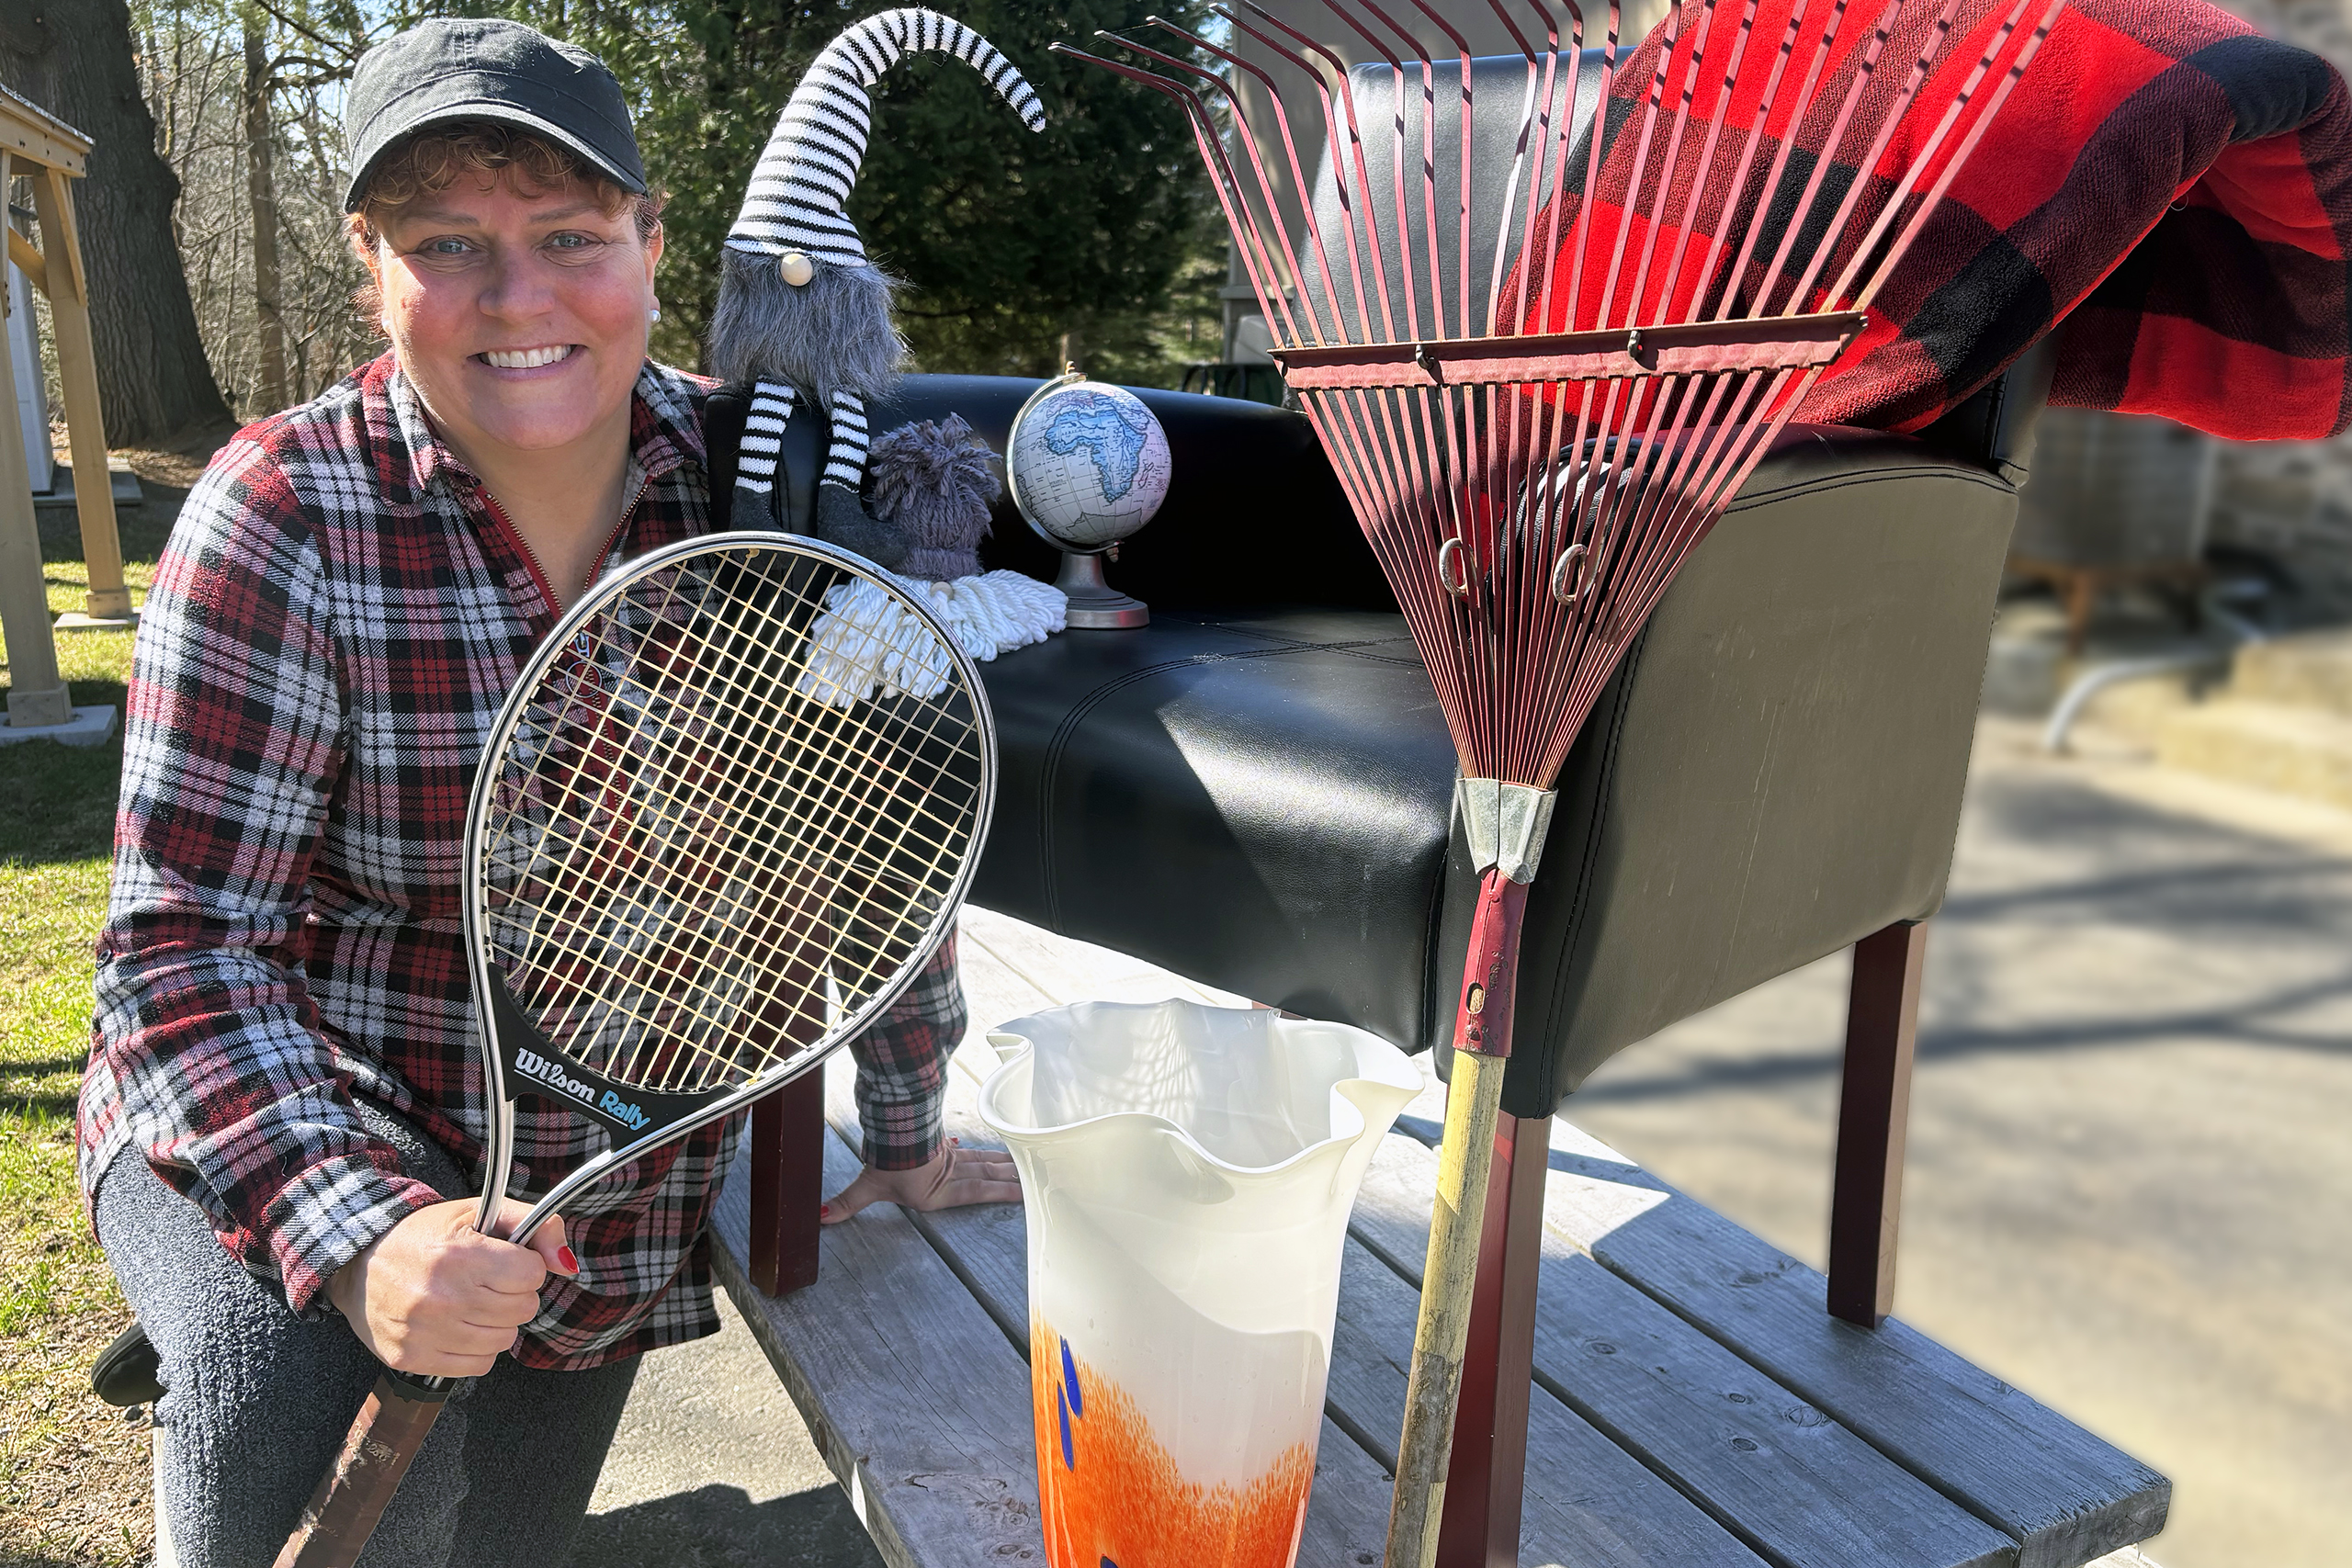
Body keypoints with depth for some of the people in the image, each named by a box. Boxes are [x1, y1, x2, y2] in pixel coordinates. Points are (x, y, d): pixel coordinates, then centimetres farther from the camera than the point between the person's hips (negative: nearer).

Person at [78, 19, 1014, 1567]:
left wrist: (907, 1136, 2)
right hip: (298, 1134, -3)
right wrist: (359, 1237, -35)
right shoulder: (283, 521, -18)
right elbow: (186, 951, -19)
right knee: (276, 1371, -32)